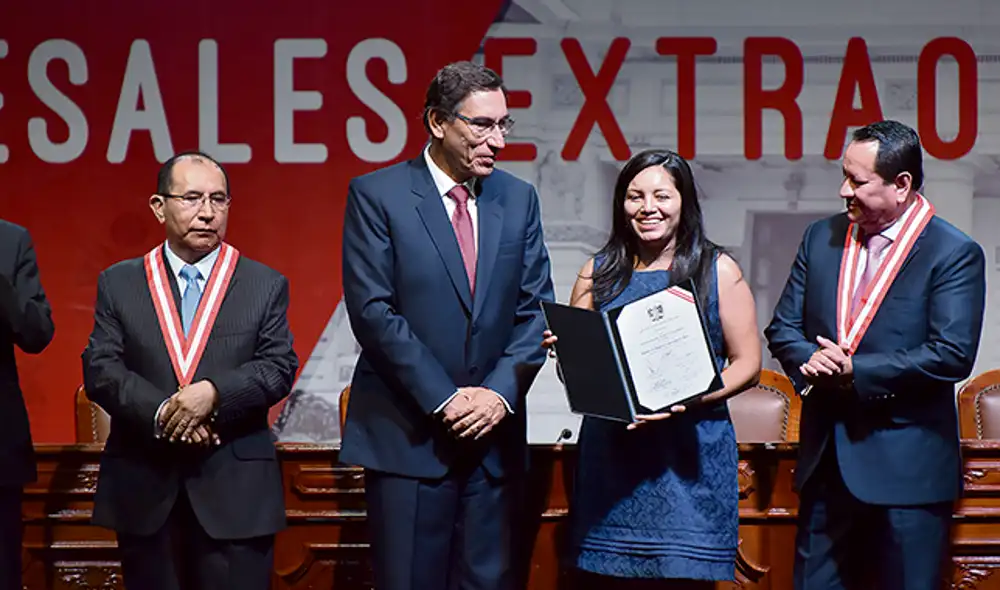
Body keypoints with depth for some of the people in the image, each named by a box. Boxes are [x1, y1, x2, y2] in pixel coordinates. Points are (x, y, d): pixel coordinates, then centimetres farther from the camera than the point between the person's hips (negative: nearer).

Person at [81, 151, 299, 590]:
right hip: (144, 490, 1)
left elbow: (278, 367, -3)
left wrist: (214, 393, -20)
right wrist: (160, 413, -18)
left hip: (236, 491, -1)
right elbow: (100, 369, -1)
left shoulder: (266, 285, 7)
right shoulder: (118, 284, 8)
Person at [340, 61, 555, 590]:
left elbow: (535, 309, 7)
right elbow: (373, 311, -10)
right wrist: (444, 399, -14)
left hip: (493, 433, 4)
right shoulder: (376, 195, -4)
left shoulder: (518, 199, 10)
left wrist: (500, 392, -8)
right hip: (408, 435, -4)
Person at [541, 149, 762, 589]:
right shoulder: (599, 273, 11)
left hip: (689, 455, -2)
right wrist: (562, 348, -8)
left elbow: (747, 364, 1)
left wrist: (688, 399, -14)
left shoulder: (718, 270, 4)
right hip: (611, 455, 2)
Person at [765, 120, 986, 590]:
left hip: (908, 467, -5)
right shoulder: (821, 237, 9)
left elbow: (952, 355, -17)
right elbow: (783, 327, 11)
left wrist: (856, 372, -16)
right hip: (827, 461, 5)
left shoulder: (955, 254, -8)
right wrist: (810, 361, -12)